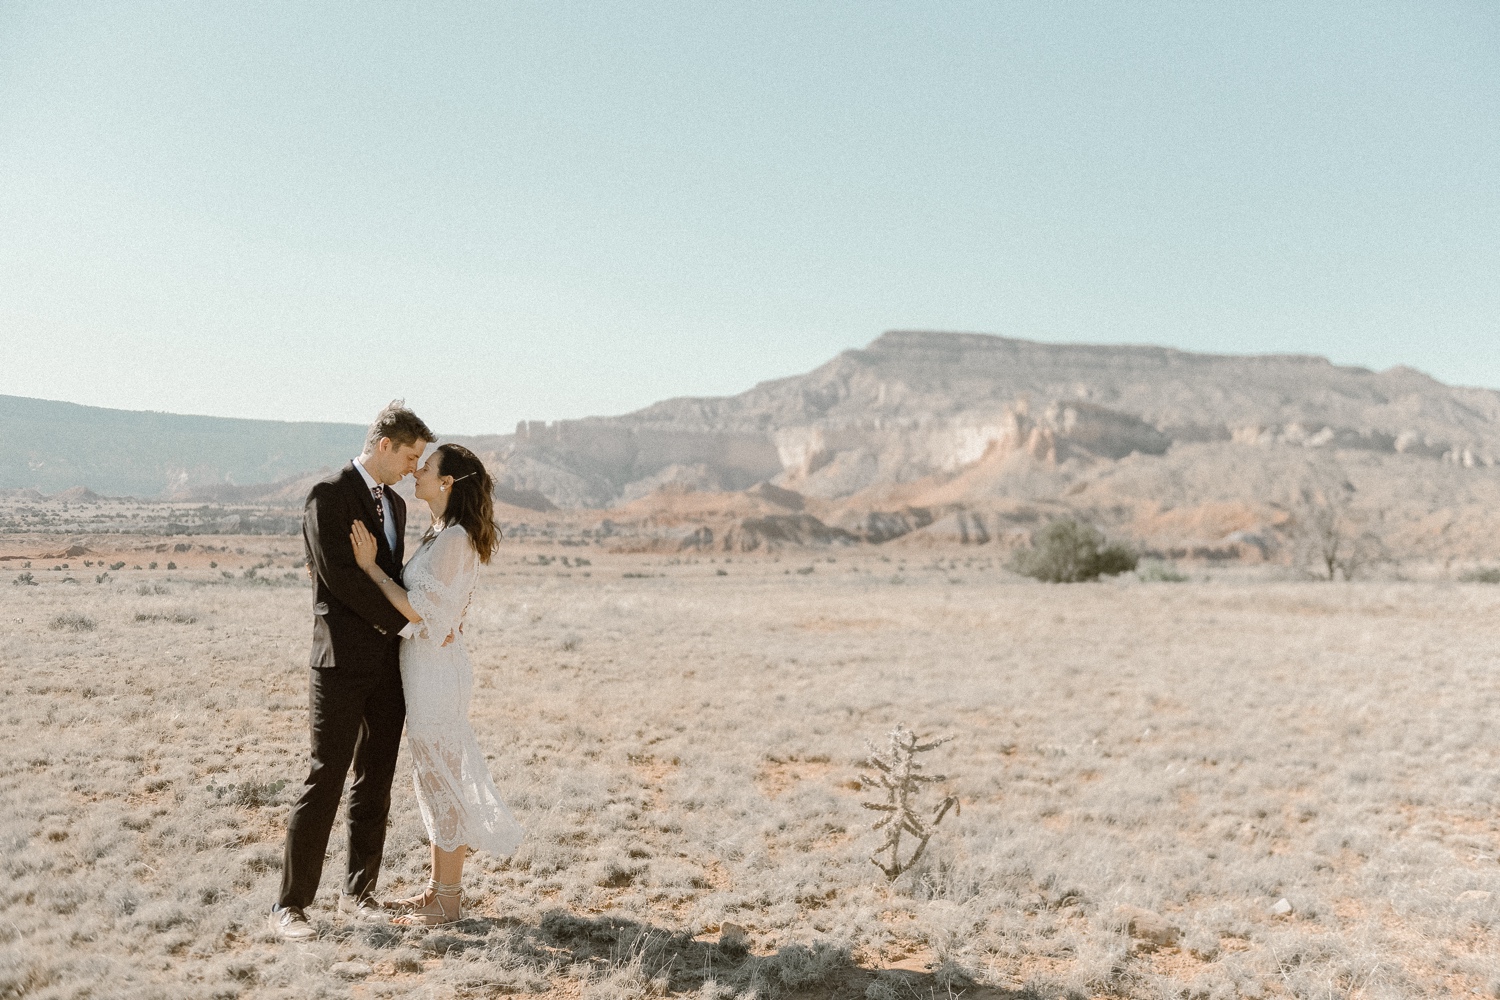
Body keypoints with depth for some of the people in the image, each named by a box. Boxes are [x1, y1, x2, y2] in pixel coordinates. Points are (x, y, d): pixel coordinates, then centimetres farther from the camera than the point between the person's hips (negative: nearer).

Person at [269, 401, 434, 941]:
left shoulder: (395, 504, 16)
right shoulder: (329, 495, -9)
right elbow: (339, 575, -17)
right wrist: (404, 622, -13)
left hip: (388, 660, 7)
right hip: (342, 658, -7)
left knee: (376, 779, 10)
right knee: (325, 779, -6)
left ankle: (358, 890, 21)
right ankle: (290, 903, 3)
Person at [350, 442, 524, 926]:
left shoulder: (454, 539, -18)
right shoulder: (439, 534, 12)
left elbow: (419, 609, -21)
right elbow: (414, 595, 14)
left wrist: (371, 566, -17)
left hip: (436, 667, -10)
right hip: (425, 667, 10)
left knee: (442, 778, -1)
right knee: (434, 778, 15)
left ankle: (447, 901, 10)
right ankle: (438, 887, 26)